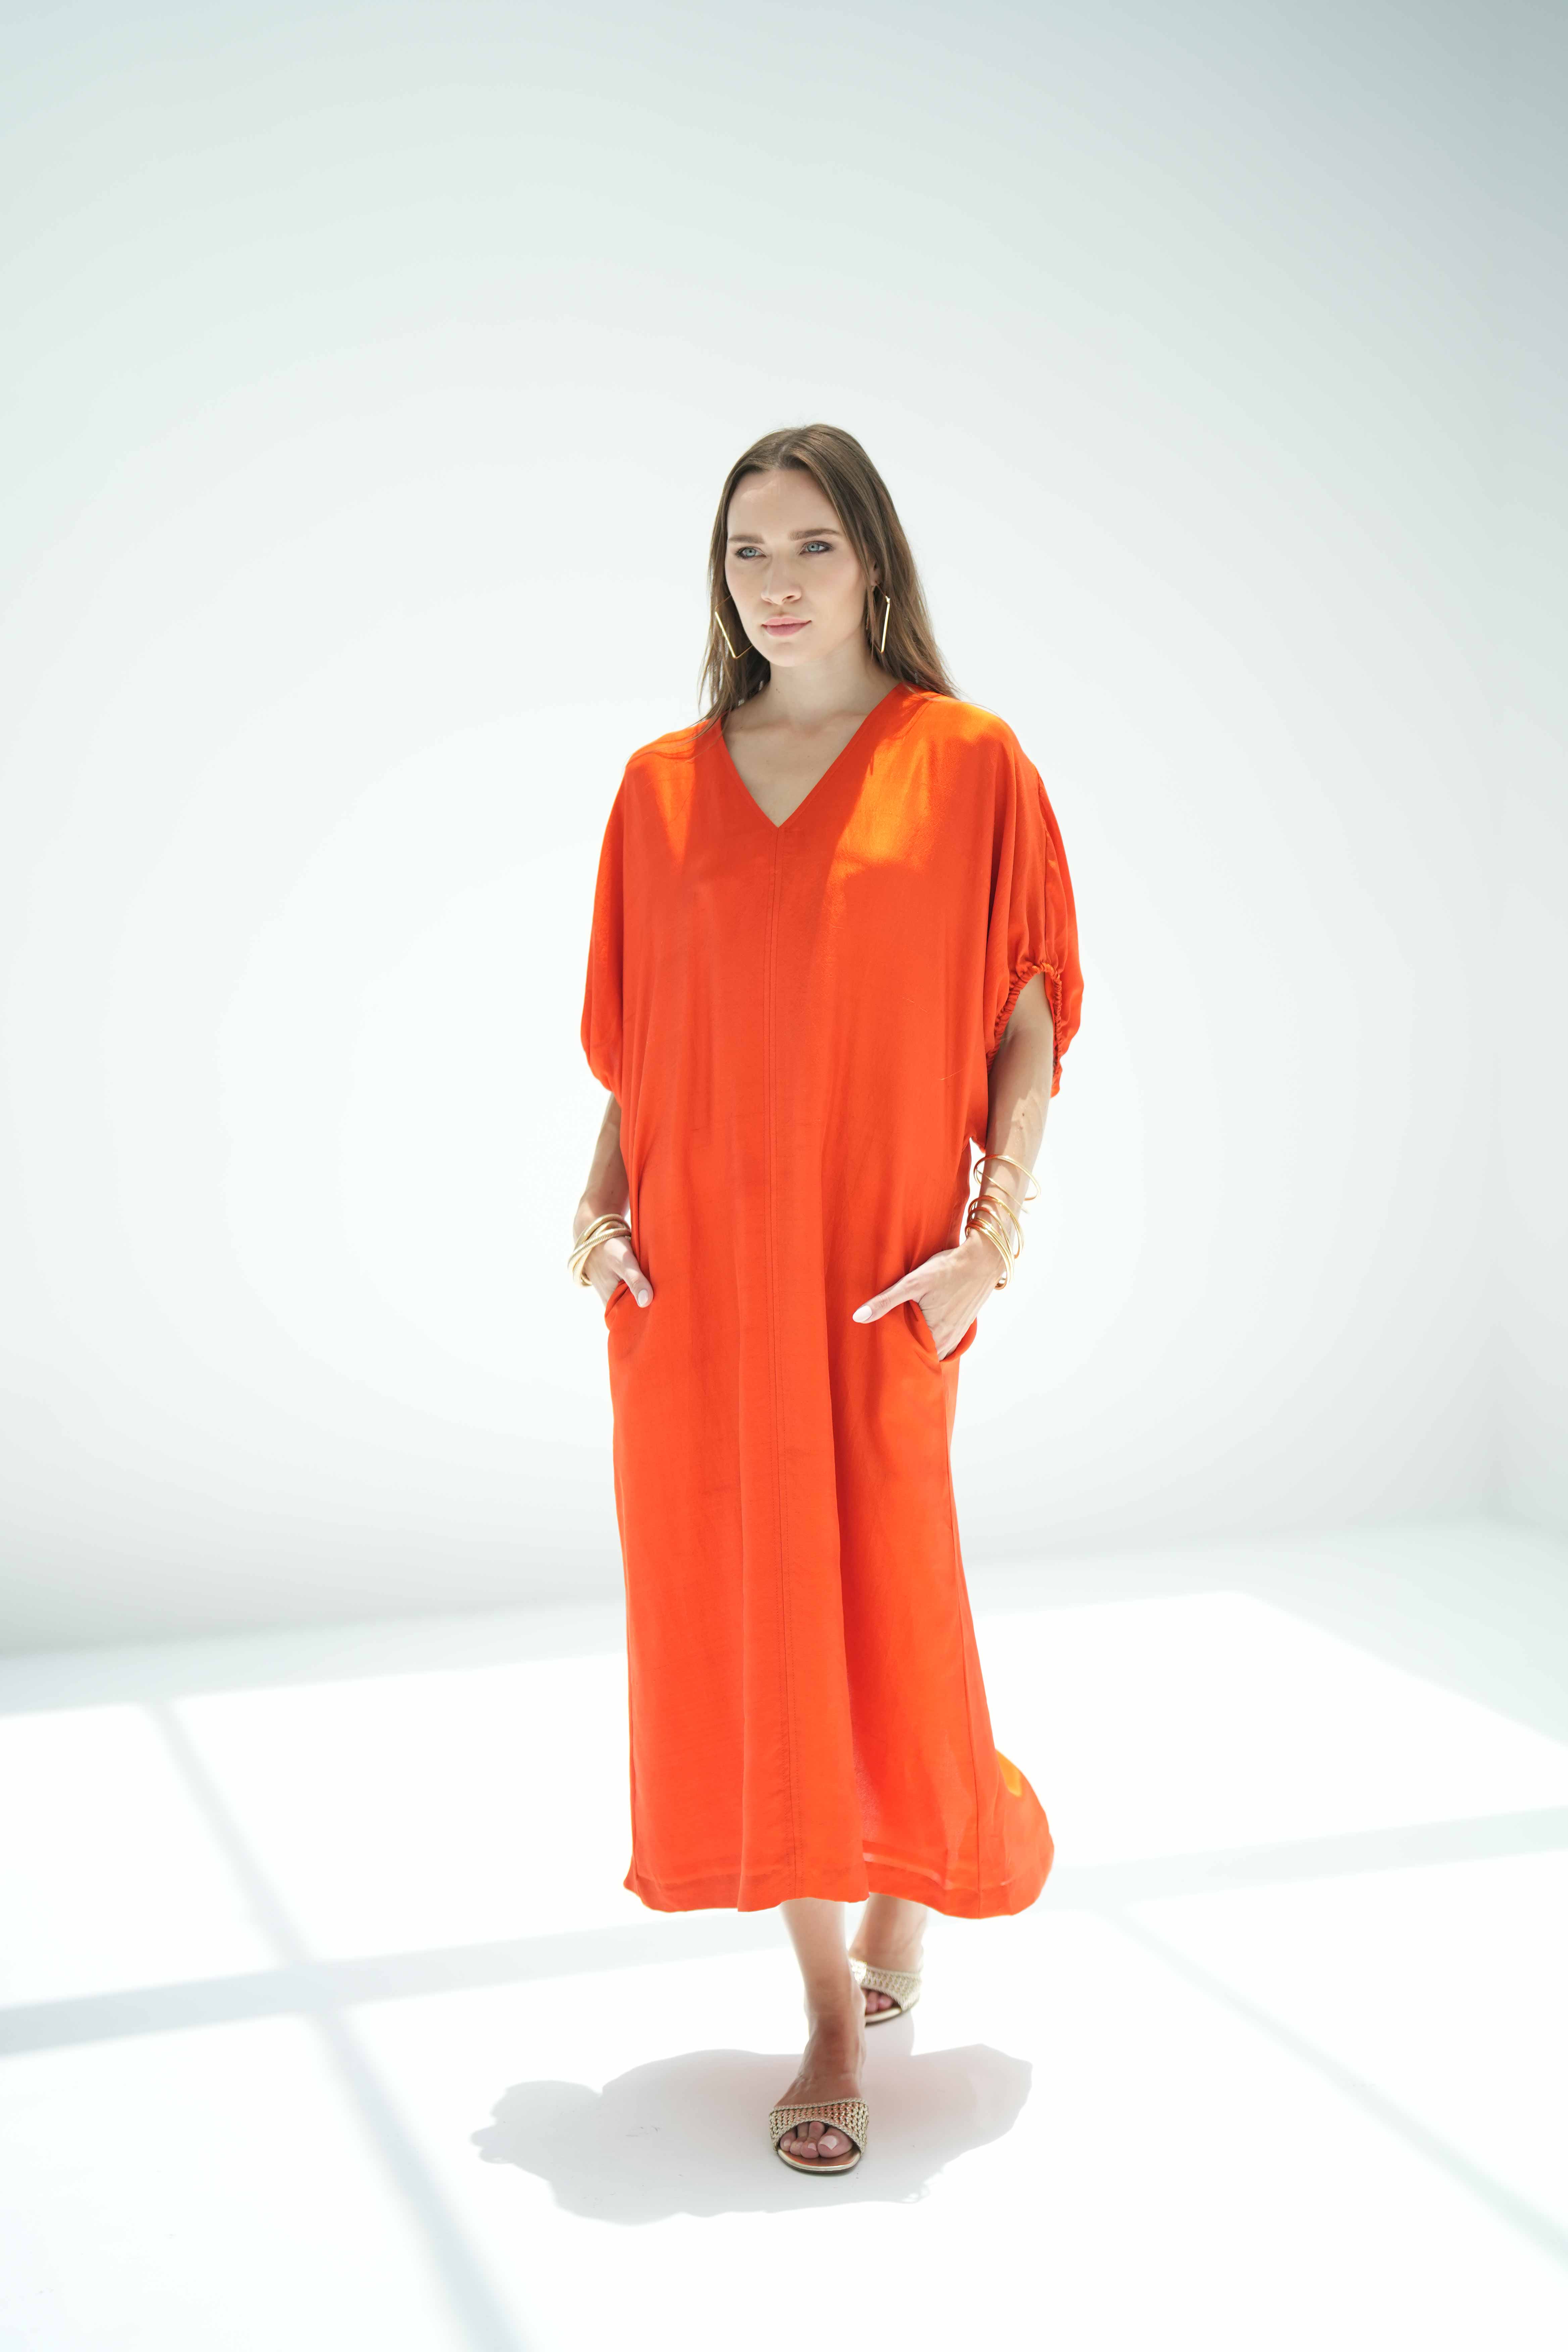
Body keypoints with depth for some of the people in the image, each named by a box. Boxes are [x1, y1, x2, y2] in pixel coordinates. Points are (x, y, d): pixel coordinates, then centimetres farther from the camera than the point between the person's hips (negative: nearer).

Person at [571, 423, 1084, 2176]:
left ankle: (917, 1872, 36)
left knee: (875, 1603, 2)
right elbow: (633, 1042, 13)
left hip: (872, 1275, -3)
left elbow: (1031, 1020, -1)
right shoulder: (663, 787, 9)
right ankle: (833, 2016, 18)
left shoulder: (968, 763, 0)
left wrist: (993, 1235, -9)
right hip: (696, 1271, 3)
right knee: (741, 1617, 5)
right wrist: (600, 1199, -2)